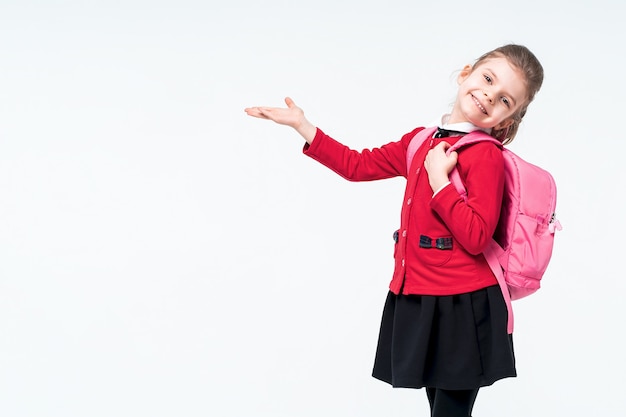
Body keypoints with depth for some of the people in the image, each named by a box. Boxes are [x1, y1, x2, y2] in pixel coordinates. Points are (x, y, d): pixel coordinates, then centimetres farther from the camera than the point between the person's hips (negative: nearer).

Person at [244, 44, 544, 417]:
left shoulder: (486, 155, -13)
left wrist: (440, 178, -20)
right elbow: (359, 166, 19)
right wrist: (303, 126, 17)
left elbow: (476, 237, -20)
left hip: (462, 308, -7)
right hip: (419, 301, 7)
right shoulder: (421, 142, 10)